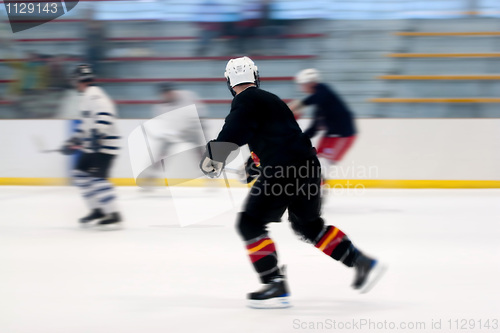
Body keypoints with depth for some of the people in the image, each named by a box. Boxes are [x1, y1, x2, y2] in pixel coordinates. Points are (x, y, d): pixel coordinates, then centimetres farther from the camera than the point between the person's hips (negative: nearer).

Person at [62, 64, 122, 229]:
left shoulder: (94, 95, -14)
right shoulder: (87, 96, 20)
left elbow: (105, 115, -29)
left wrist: (97, 135, -37)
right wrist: (74, 141, 30)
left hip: (104, 146, -11)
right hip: (92, 147, 11)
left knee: (96, 178, -18)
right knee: (80, 174, 12)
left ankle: (113, 215, -19)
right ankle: (98, 210, 16)